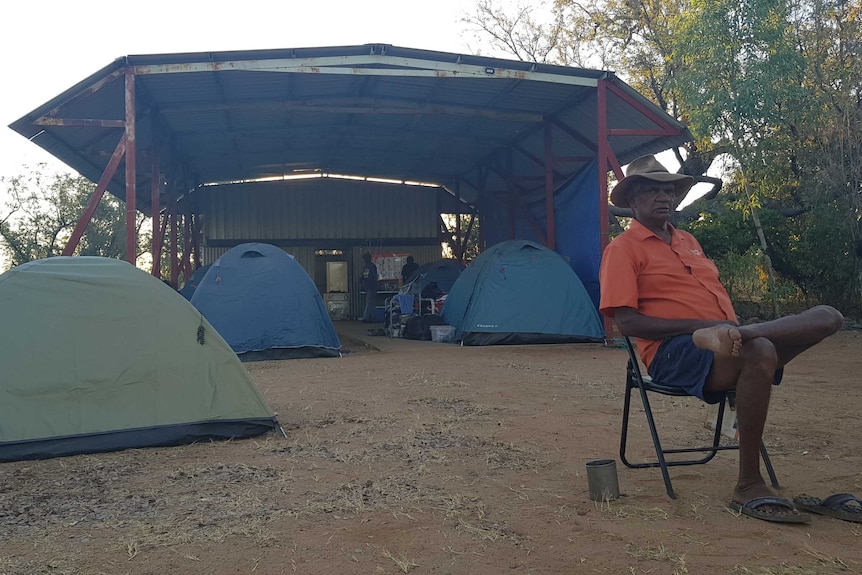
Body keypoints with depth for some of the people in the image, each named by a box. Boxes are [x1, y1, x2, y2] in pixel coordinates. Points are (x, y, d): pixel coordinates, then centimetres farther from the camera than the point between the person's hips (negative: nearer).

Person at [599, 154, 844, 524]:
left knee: (827, 316, -8)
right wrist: (700, 325, -19)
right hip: (674, 354, -7)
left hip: (725, 344, 8)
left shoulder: (688, 242, 26)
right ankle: (748, 488, -30)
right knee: (758, 352, -38)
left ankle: (727, 338, -30)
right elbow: (627, 322, -10)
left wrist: (732, 329, 3)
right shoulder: (623, 248, 1)